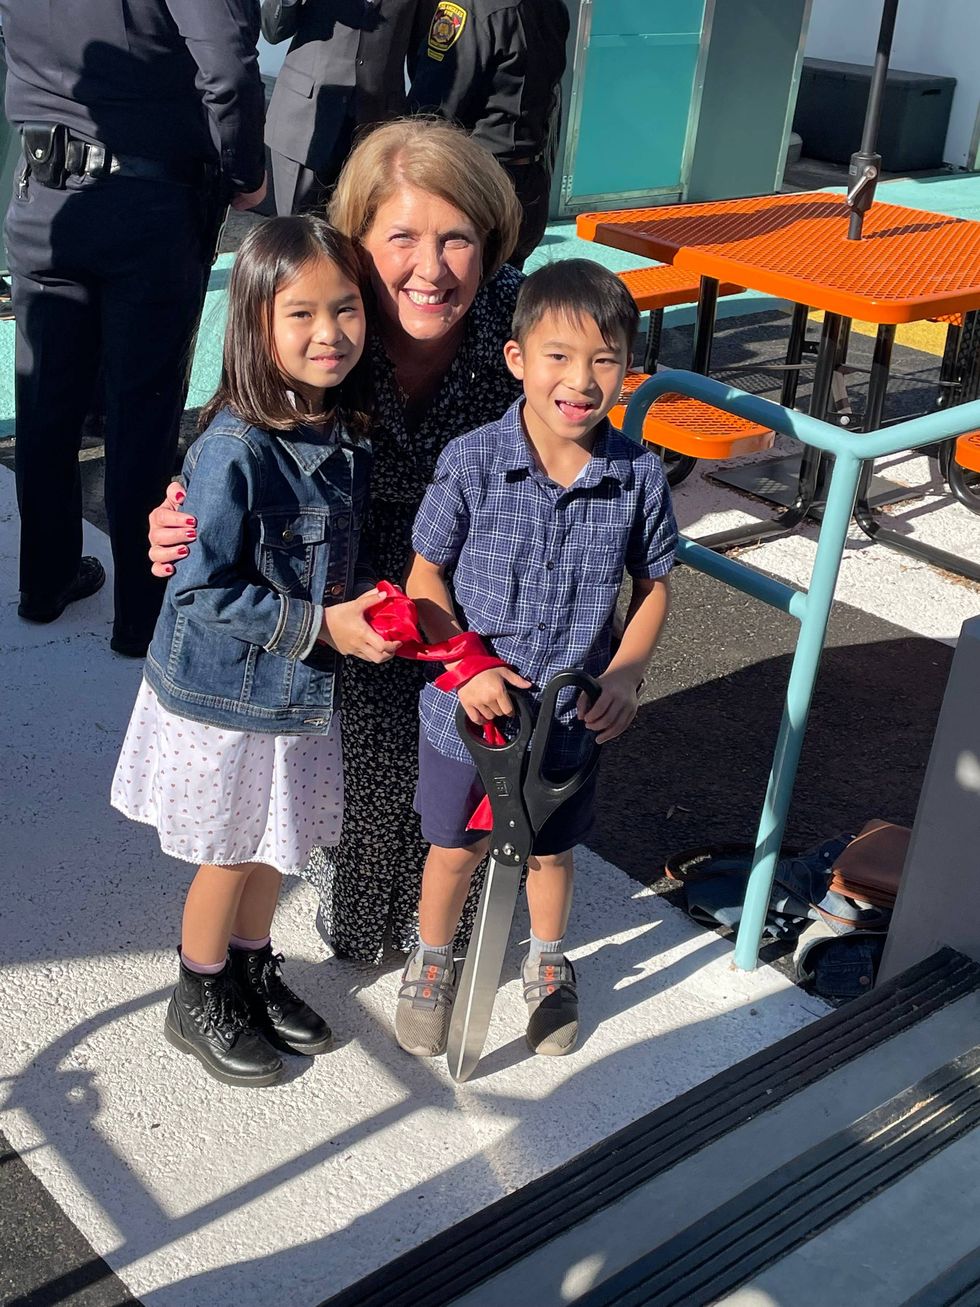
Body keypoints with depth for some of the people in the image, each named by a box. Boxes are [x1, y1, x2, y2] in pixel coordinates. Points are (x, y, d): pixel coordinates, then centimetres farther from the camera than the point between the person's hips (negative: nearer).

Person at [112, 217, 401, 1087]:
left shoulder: (349, 433, -4)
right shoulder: (234, 452, -27)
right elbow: (203, 589, -24)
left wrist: (370, 602, -4)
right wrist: (318, 624, -24)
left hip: (303, 686, 6)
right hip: (226, 694, -6)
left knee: (276, 845, 22)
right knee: (230, 854, 13)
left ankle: (252, 970, 46)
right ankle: (200, 1002, 36)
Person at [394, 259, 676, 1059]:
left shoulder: (639, 476, -14)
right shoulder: (471, 464, -19)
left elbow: (655, 583, 0)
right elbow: (424, 578, -10)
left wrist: (627, 672, -13)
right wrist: (466, 666, -20)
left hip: (574, 714, 2)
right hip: (467, 708, -1)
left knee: (553, 848, 23)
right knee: (456, 846, 19)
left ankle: (548, 963, 51)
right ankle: (432, 960, 47)